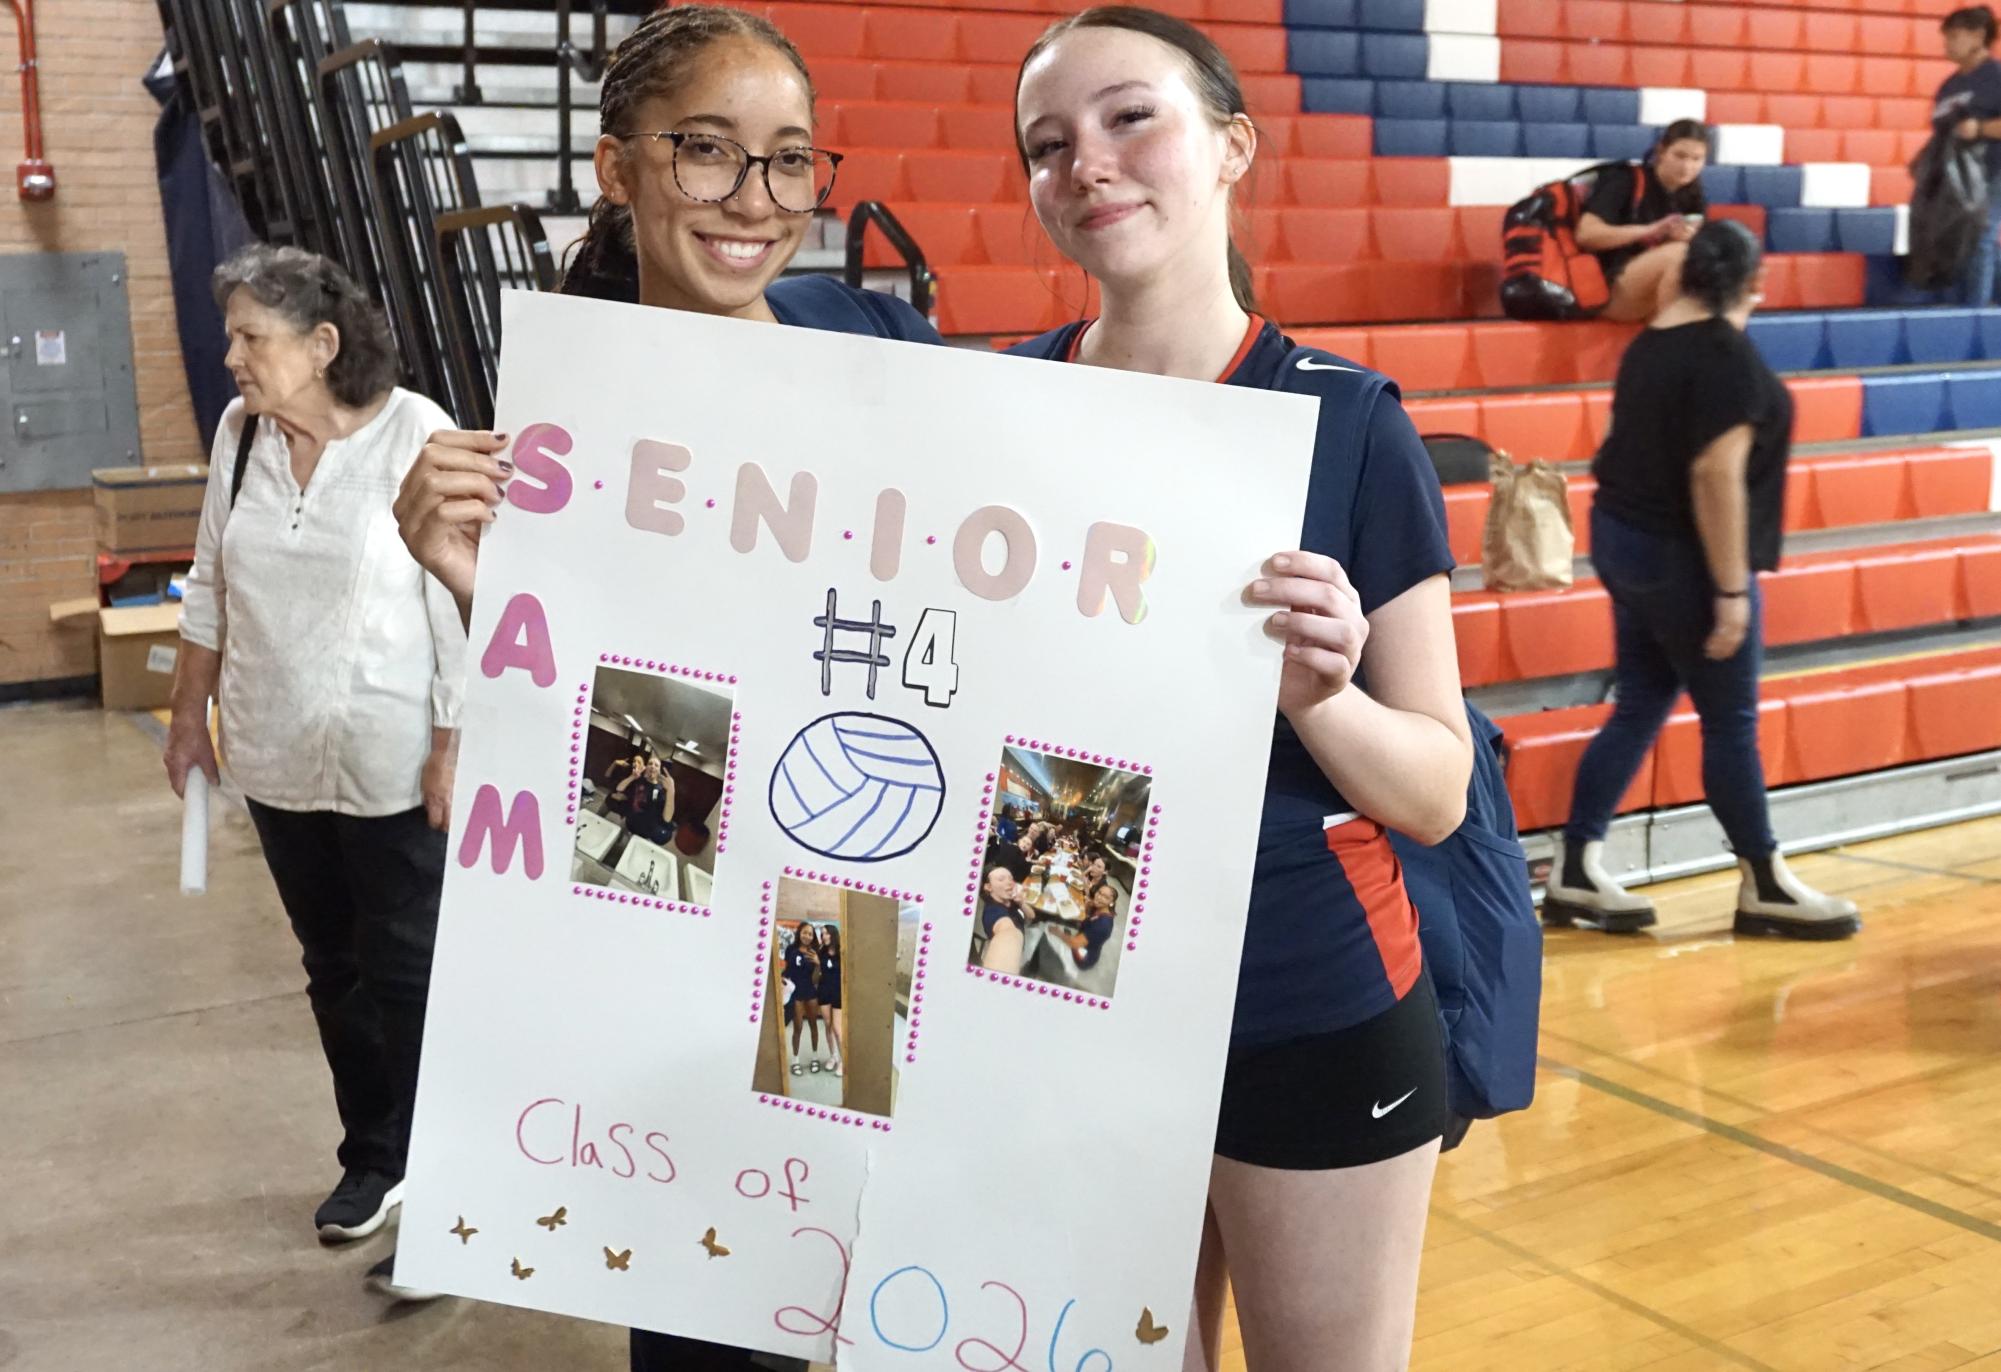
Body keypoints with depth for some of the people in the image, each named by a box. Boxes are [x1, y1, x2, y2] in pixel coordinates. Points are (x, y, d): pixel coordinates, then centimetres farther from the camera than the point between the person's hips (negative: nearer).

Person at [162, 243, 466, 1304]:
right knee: (334, 970, 17)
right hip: (280, 764, 6)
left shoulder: (416, 437, -16)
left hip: (393, 768, -5)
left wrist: (454, 748, -14)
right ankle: (372, 1158, 34)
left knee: (407, 975, 2)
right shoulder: (239, 432, 0)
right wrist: (190, 717, 15)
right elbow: (210, 587, 11)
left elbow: (462, 604, -14)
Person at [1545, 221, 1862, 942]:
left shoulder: (1650, 343, 7)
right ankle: (1765, 888, 16)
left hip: (1624, 537, 8)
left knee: (1640, 708, 13)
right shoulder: (1727, 352, -17)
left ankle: (1577, 872, 13)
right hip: (1679, 555, -8)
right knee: (1731, 721, 3)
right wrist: (1730, 590, -21)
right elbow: (1716, 474, -23)